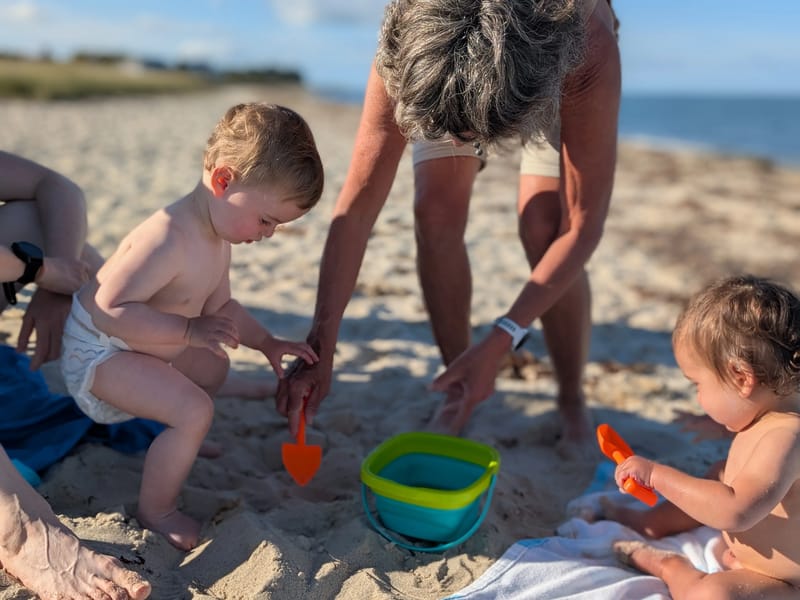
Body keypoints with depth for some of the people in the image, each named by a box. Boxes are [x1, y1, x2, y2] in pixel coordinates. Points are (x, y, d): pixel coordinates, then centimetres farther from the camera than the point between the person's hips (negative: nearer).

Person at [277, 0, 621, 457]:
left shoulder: (592, 48, -45)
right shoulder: (407, 54, -41)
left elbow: (583, 226, -37)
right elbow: (358, 205, -34)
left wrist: (499, 343, -41)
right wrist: (321, 346, -35)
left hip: (559, 83, -1)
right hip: (446, 84, 2)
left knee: (544, 231, -20)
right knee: (436, 216, -17)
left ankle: (573, 398, 2)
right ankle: (462, 387, 3)